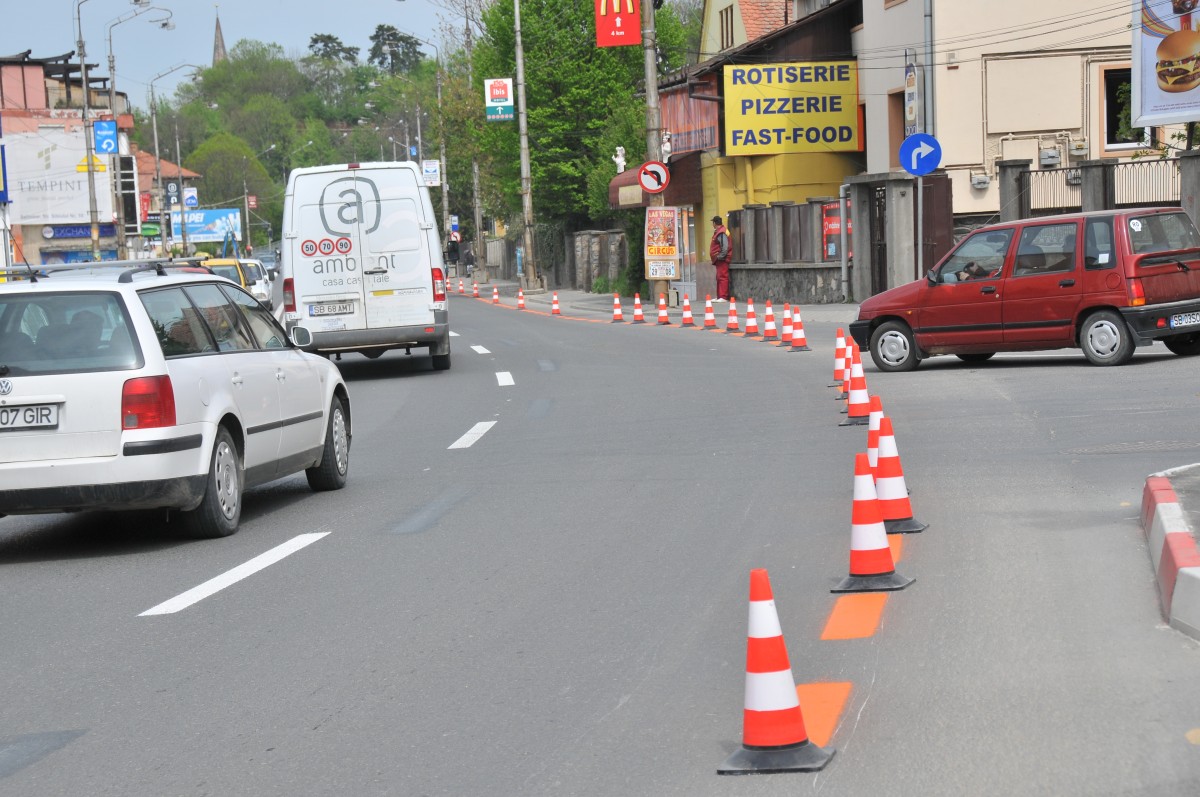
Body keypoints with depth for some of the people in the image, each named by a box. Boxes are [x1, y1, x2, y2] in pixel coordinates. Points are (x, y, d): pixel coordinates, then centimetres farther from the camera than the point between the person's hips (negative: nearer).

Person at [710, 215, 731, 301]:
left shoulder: (721, 233, -16)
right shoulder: (718, 232, 16)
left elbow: (725, 247, -23)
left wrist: (720, 257, -19)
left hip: (722, 259, -11)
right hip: (719, 259, 11)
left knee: (722, 277, -12)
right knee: (719, 278, 15)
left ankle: (723, 297, -14)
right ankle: (719, 297, 20)